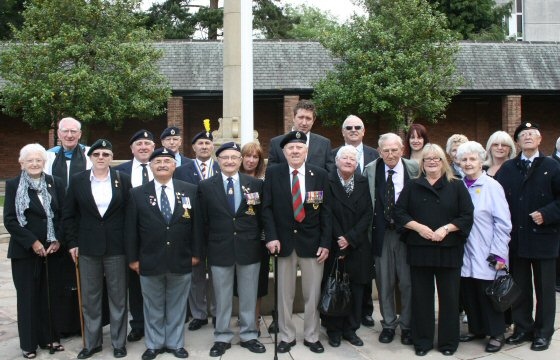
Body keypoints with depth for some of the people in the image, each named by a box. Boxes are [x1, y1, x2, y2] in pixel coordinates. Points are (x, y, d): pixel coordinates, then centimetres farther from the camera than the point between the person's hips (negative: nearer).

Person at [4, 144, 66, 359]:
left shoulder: (55, 183, 5)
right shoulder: (13, 185, -1)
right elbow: (9, 220, -7)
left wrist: (57, 240, -7)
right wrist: (32, 242, -13)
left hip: (52, 249, 2)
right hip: (25, 251, -2)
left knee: (50, 294, 7)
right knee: (28, 296, 6)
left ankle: (49, 337, 21)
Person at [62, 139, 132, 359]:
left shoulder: (123, 180, 0)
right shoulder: (78, 180, 2)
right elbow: (69, 215, 6)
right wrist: (72, 243, 1)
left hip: (116, 247, -1)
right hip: (87, 248, 1)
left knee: (118, 297, 7)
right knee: (89, 298, 10)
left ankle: (119, 342, 19)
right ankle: (91, 342, 23)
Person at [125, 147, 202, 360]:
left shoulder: (190, 190, 1)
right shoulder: (137, 194, 0)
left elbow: (196, 224, 3)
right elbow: (131, 229, 1)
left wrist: (196, 253, 1)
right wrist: (133, 258, -2)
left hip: (181, 260, 1)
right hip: (150, 261, 0)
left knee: (177, 305, 12)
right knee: (153, 307, 12)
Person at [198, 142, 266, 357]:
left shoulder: (256, 184, 2)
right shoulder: (206, 186, 1)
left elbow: (261, 216, 5)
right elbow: (203, 220, 2)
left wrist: (260, 241, -1)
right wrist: (206, 247, -2)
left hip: (249, 249, 1)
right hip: (219, 249, 0)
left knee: (248, 296, 10)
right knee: (222, 297, 10)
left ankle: (248, 336, 24)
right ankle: (222, 338, 23)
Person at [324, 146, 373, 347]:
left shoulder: (363, 183, 6)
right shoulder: (327, 181, -6)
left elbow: (368, 213, 0)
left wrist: (350, 238, -11)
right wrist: (339, 242, -11)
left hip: (358, 246, 3)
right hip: (334, 246, -3)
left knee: (356, 289, 7)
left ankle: (350, 329, 20)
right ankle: (334, 330, 17)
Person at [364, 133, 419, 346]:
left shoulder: (413, 168, -3)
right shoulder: (370, 170, 0)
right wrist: (369, 231, -5)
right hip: (381, 233, 1)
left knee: (407, 282, 6)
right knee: (384, 282, 11)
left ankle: (407, 325, 22)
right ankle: (388, 324, 26)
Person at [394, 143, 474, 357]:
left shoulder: (457, 186, 5)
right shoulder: (412, 186, 9)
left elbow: (467, 216, 0)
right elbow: (399, 213, 4)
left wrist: (445, 229, -13)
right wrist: (418, 227, -11)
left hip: (449, 250, -1)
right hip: (419, 249, 1)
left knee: (449, 296, 4)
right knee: (421, 296, 5)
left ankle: (448, 341, 18)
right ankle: (422, 341, 17)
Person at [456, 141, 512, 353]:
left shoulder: (492, 186, -7)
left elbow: (503, 223, -8)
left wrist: (499, 254, -11)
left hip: (485, 255, -4)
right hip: (464, 254, 4)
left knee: (488, 294, 4)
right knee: (468, 294, 10)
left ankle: (496, 334, 20)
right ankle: (476, 329, 28)